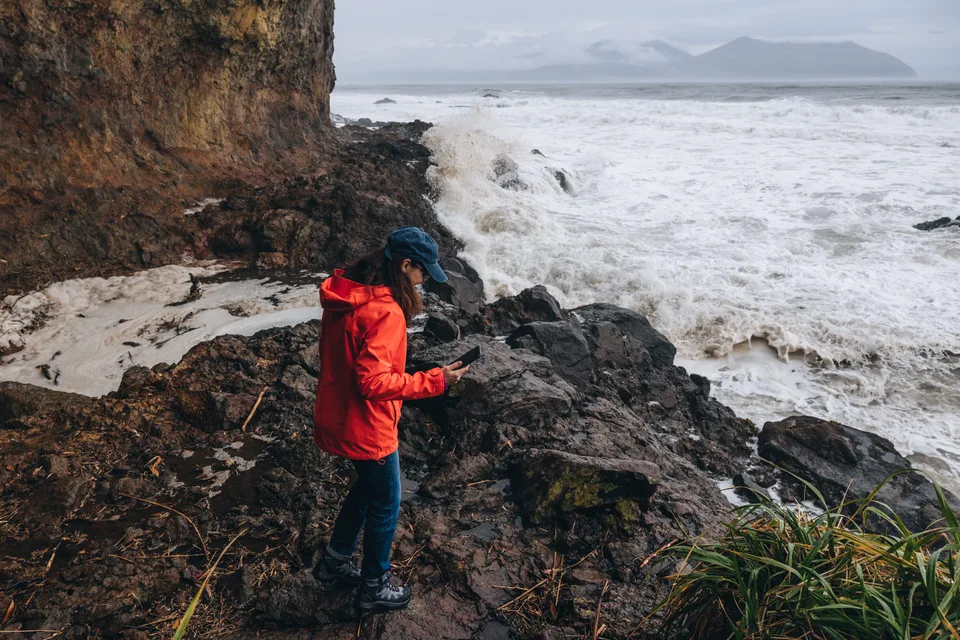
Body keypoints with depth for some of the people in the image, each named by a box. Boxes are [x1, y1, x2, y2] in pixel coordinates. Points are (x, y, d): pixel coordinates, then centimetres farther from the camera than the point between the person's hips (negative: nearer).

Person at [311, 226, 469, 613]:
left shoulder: (343, 295, 0)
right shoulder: (385, 311, -28)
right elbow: (374, 382, -29)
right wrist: (434, 381, -23)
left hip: (335, 418, 9)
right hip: (366, 430, -9)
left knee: (368, 486, 29)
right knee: (385, 505, 13)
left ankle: (334, 560, 43)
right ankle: (374, 589, 32)